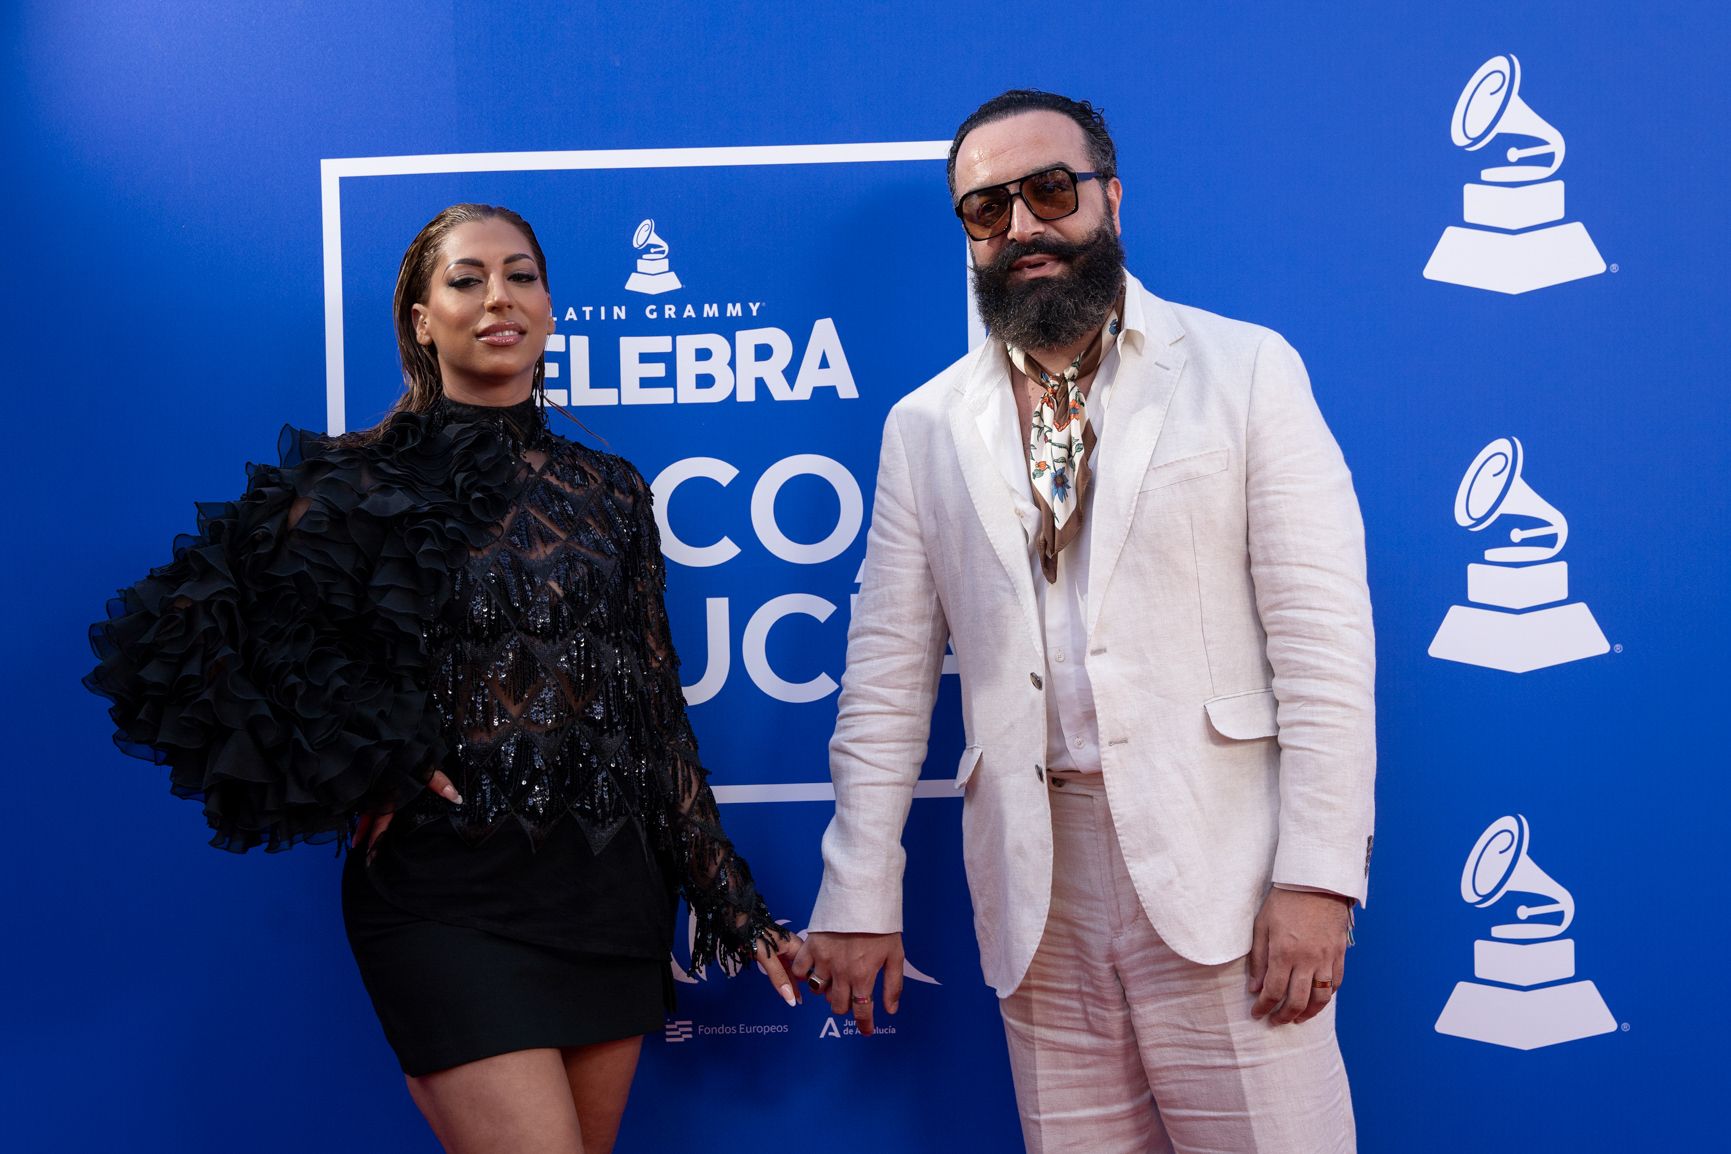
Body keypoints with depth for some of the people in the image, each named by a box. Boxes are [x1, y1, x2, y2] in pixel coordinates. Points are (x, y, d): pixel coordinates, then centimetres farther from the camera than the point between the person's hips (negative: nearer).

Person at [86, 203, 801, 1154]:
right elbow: (189, 642, -7)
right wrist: (359, 770, -9)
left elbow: (656, 709, 10)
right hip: (447, 893, -4)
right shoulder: (366, 479, -3)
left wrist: (731, 899, 8)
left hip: (608, 886, 5)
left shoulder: (609, 491, 9)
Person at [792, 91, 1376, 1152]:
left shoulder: (1245, 369, 2)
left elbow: (1323, 634, -4)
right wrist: (861, 898, 6)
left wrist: (1318, 874, -11)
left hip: (1217, 867, -2)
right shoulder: (925, 426, 10)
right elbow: (890, 674, 9)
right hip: (1037, 882, 3)